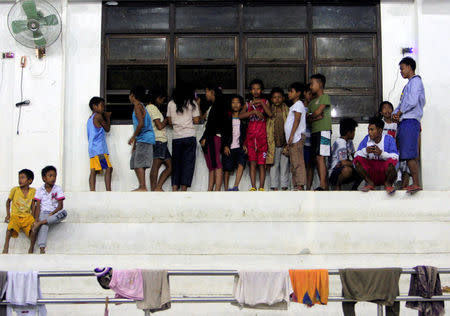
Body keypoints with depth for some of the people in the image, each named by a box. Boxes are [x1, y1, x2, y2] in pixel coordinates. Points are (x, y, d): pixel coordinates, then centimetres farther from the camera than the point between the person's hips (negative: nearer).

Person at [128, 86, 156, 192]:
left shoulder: (137, 106, -8)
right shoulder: (140, 106, 22)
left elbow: (141, 124, -19)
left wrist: (133, 137, -10)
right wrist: (134, 143, 26)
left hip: (144, 139, -10)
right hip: (141, 140, 10)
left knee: (139, 163, -12)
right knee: (134, 162, 12)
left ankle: (143, 187, -15)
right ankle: (141, 186, 12)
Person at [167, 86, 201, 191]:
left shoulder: (171, 104, 9)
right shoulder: (192, 103, 4)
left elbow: (170, 121, 10)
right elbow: (196, 121, 3)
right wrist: (198, 106, 11)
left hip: (176, 138, 2)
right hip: (189, 136, -2)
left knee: (176, 163, 8)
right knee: (188, 163, -1)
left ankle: (174, 189, -1)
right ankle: (183, 189, -7)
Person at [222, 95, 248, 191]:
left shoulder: (244, 119, 11)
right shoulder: (227, 118, 10)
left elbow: (246, 133, 12)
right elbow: (223, 133, 9)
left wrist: (245, 144, -2)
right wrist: (225, 146, -1)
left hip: (240, 147, 0)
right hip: (229, 148, 1)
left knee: (241, 164, -24)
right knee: (227, 169, -2)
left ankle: (235, 186, -32)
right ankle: (226, 190, 3)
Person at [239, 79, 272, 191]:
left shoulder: (265, 102, 9)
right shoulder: (248, 104, 13)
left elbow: (270, 114, -10)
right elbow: (240, 116, -5)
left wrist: (261, 103, -10)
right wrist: (254, 111, -15)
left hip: (262, 135, -2)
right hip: (251, 135, 2)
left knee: (262, 163, -3)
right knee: (252, 162, -2)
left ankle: (261, 187, -2)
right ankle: (253, 187, -2)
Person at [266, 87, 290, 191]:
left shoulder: (287, 110, 5)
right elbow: (267, 129, 6)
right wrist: (268, 143, 1)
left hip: (285, 143, 0)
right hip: (273, 144, 0)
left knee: (284, 165, 3)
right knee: (274, 165, 2)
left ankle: (284, 186, 8)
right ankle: (275, 187, 6)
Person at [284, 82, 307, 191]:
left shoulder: (298, 104, -5)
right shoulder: (294, 106, 24)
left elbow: (297, 120, -15)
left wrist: (291, 135, -21)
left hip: (297, 137, -10)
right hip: (293, 139, 10)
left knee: (298, 162, -14)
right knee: (293, 163, 10)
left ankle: (300, 185, -16)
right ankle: (295, 185, 11)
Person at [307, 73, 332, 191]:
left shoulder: (325, 97, 0)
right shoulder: (312, 102, 22)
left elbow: (318, 112, -11)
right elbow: (307, 118, 12)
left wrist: (311, 116, 8)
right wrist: (316, 117, -7)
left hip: (323, 130, -8)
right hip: (314, 131, 8)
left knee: (319, 157, -17)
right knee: (315, 159, 3)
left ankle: (322, 185, -22)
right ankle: (324, 185, 4)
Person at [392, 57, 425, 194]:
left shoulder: (415, 81, -5)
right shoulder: (409, 84, 25)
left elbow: (412, 101, -19)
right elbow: (403, 103, 23)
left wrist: (400, 112, -6)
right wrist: (395, 113, 4)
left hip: (410, 121, -10)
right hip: (404, 122, 10)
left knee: (410, 155, -14)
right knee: (409, 156, 7)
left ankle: (416, 184, -15)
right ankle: (415, 183, 8)